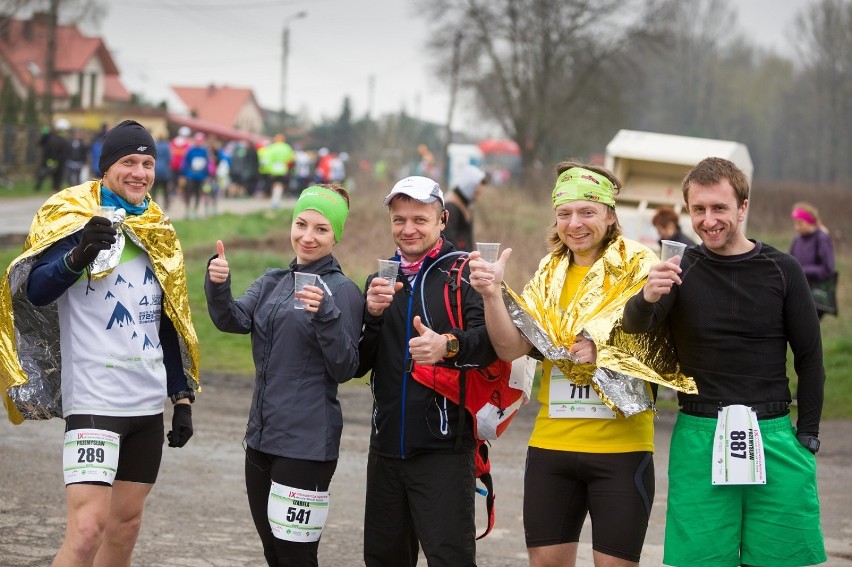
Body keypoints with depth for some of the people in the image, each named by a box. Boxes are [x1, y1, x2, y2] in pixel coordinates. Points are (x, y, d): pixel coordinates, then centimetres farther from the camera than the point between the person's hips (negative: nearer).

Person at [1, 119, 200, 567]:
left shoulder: (158, 232, 13)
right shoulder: (75, 216, -5)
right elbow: (37, 291, -18)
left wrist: (182, 397, 15)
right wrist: (79, 255, -35)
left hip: (148, 403, 7)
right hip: (94, 399, -6)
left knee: (127, 521, 9)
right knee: (88, 526, -16)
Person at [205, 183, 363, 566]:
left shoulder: (342, 290, -7)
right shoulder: (272, 282, 12)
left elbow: (345, 369, -12)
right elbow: (234, 320, -5)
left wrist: (325, 315, -27)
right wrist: (218, 286, -24)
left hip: (307, 444, -6)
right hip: (261, 436, 7)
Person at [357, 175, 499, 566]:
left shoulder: (465, 273, -3)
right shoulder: (382, 279, 15)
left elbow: (490, 338, -19)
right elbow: (357, 365, 10)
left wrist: (448, 346, -38)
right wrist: (373, 314, -7)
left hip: (443, 447, -6)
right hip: (387, 444, 6)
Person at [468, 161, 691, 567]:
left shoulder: (639, 269, -5)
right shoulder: (549, 275, 8)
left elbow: (662, 354, -8)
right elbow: (511, 348, -3)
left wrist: (605, 354, -21)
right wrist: (492, 293, -17)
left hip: (620, 448, -4)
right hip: (550, 446, 4)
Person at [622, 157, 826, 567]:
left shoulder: (782, 270, 2)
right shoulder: (679, 269, 2)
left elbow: (809, 356, 6)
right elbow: (636, 325, -13)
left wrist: (807, 437, 2)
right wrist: (648, 298, -36)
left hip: (773, 436, 0)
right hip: (699, 438, 0)